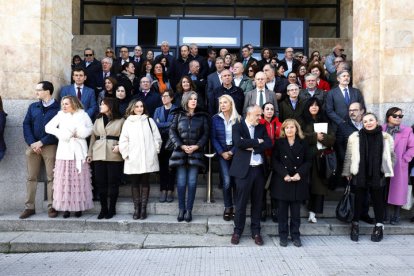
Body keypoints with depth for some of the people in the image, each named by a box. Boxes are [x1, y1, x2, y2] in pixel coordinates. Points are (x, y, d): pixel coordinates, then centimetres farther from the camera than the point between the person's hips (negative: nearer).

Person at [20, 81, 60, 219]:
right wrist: (32, 143, -7)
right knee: (31, 177, 6)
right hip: (33, 146, 4)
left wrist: (41, 142, -11)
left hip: (50, 147, -4)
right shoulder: (33, 107, 13)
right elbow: (26, 125, 6)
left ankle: (51, 207, 7)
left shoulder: (58, 108, -1)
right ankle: (29, 207, 13)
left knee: (51, 177, 0)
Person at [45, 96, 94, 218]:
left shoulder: (83, 115, 8)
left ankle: (79, 207, 4)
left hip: (79, 151, -1)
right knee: (64, 179, -3)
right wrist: (61, 133, -5)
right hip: (64, 150, 1)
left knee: (79, 179, -1)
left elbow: (90, 129, 4)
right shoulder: (61, 115, 10)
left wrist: (78, 133, -5)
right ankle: (66, 207, 2)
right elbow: (48, 127, 6)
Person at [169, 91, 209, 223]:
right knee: (181, 181, -2)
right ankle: (181, 209, 9)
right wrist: (182, 146, -9)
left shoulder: (202, 116, 8)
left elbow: (206, 133, 4)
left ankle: (189, 210, 5)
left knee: (192, 182, -2)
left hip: (196, 152, 0)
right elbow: (172, 132, 3)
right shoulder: (178, 115, 9)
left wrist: (196, 146, -10)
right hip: (180, 152, 0)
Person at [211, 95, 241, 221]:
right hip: (222, 153, 0)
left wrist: (232, 152, -10)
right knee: (227, 181, -10)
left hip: (235, 152, 0)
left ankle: (237, 207, 13)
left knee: (236, 181, -2)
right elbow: (214, 138, 1)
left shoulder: (238, 119, 3)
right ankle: (228, 207, 7)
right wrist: (222, 153, -9)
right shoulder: (215, 118, 3)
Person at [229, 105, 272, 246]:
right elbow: (239, 142, -18)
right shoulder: (237, 127, 0)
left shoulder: (262, 127, 12)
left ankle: (256, 231, 22)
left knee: (257, 202, 10)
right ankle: (237, 230, 18)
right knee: (241, 202, 3)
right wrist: (257, 142, -10)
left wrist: (252, 147, -12)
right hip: (244, 170, -4)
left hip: (259, 170, 4)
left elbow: (269, 144, -2)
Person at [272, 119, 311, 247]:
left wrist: (299, 174, -10)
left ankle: (295, 235, 17)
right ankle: (283, 235, 14)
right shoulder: (279, 143, 3)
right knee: (283, 210, 5)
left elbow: (307, 161, 5)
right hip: (282, 181, 0)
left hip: (298, 181, 1)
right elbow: (274, 161, -2)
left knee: (296, 211, 6)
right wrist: (284, 174, -13)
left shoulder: (303, 143, 5)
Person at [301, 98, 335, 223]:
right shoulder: (303, 121, 7)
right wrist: (315, 136, -10)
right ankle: (312, 211, 6)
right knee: (308, 184, -5)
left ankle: (313, 212, 1)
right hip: (307, 158, -2)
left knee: (319, 185, -3)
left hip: (321, 158, 2)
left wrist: (322, 137, -12)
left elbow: (332, 139, 5)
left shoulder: (325, 122, 16)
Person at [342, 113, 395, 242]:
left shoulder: (386, 137, 1)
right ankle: (355, 224, 23)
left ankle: (379, 226, 25)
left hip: (377, 176, 1)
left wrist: (387, 171, 8)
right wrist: (347, 172, 2)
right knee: (358, 200, 8)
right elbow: (348, 156, 2)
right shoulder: (355, 137, -3)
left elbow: (391, 156, 11)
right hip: (360, 175, -1)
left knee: (378, 200, 10)